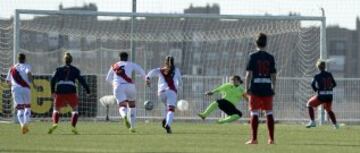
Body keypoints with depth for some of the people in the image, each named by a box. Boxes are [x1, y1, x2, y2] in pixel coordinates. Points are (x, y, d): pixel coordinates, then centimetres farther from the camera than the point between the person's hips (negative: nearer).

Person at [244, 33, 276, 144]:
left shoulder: (253, 56, -3)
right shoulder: (270, 57, 5)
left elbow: (249, 73, -7)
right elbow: (273, 75, 7)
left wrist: (247, 88, -4)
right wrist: (273, 88, 16)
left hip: (255, 89, -3)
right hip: (267, 88, 3)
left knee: (254, 113, -1)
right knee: (269, 113, 8)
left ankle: (254, 138, -5)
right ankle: (271, 139, 9)